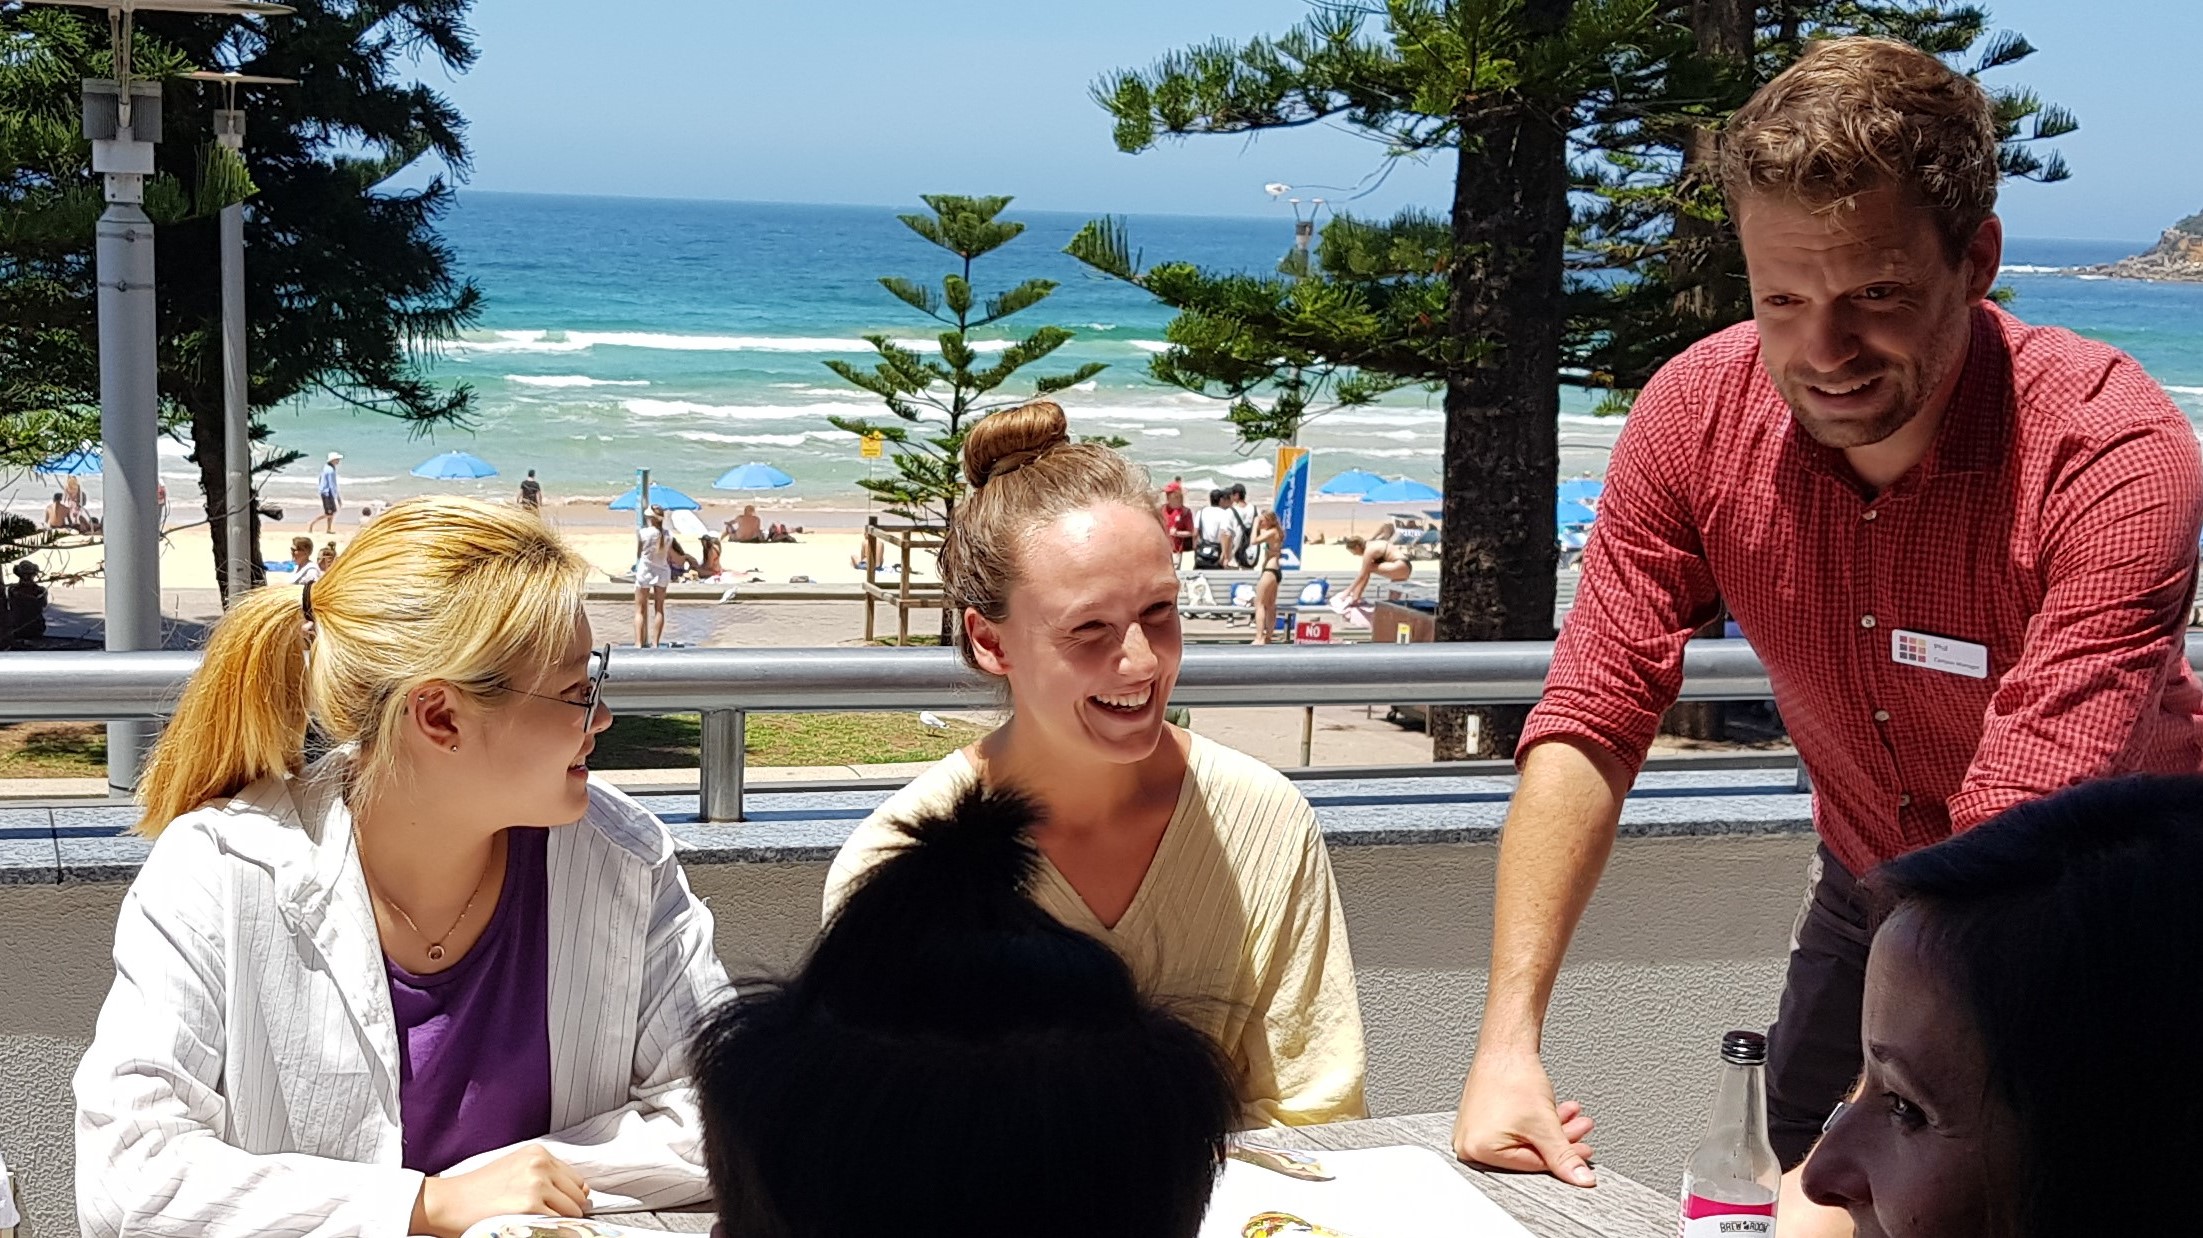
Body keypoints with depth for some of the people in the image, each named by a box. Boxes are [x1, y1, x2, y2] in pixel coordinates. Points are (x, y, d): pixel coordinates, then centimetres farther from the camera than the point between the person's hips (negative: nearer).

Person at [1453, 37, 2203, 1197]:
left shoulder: (2109, 450, -32)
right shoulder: (1696, 414, -19)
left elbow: (2025, 838, -40)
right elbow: (1592, 721, -17)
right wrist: (1509, 1036, -28)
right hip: (1870, 899, 3)